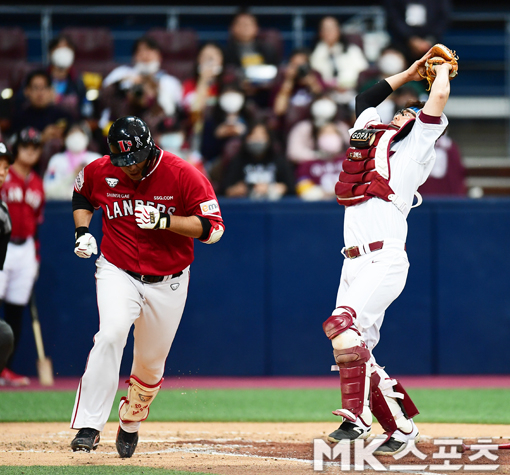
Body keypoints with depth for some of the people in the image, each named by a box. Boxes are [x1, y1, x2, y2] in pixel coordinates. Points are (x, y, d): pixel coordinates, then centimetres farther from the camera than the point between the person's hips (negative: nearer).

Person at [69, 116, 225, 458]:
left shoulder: (183, 175, -16)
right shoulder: (100, 172, -7)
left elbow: (213, 228, -16)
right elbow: (82, 196, 17)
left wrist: (164, 220, -27)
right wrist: (83, 231, -1)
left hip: (168, 283, 0)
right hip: (117, 273, 0)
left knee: (151, 362, 7)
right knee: (110, 335, -26)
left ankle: (130, 425, 35)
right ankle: (89, 426, -27)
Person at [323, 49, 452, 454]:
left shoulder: (414, 151, 7)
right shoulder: (371, 139, 26)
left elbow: (439, 98, -1)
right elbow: (364, 100, 41)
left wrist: (443, 69, 18)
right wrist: (410, 73, 41)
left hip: (386, 260, -8)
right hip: (353, 263, 8)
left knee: (343, 325, -27)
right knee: (356, 351, 2)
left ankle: (358, 416, -30)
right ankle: (401, 426, 9)